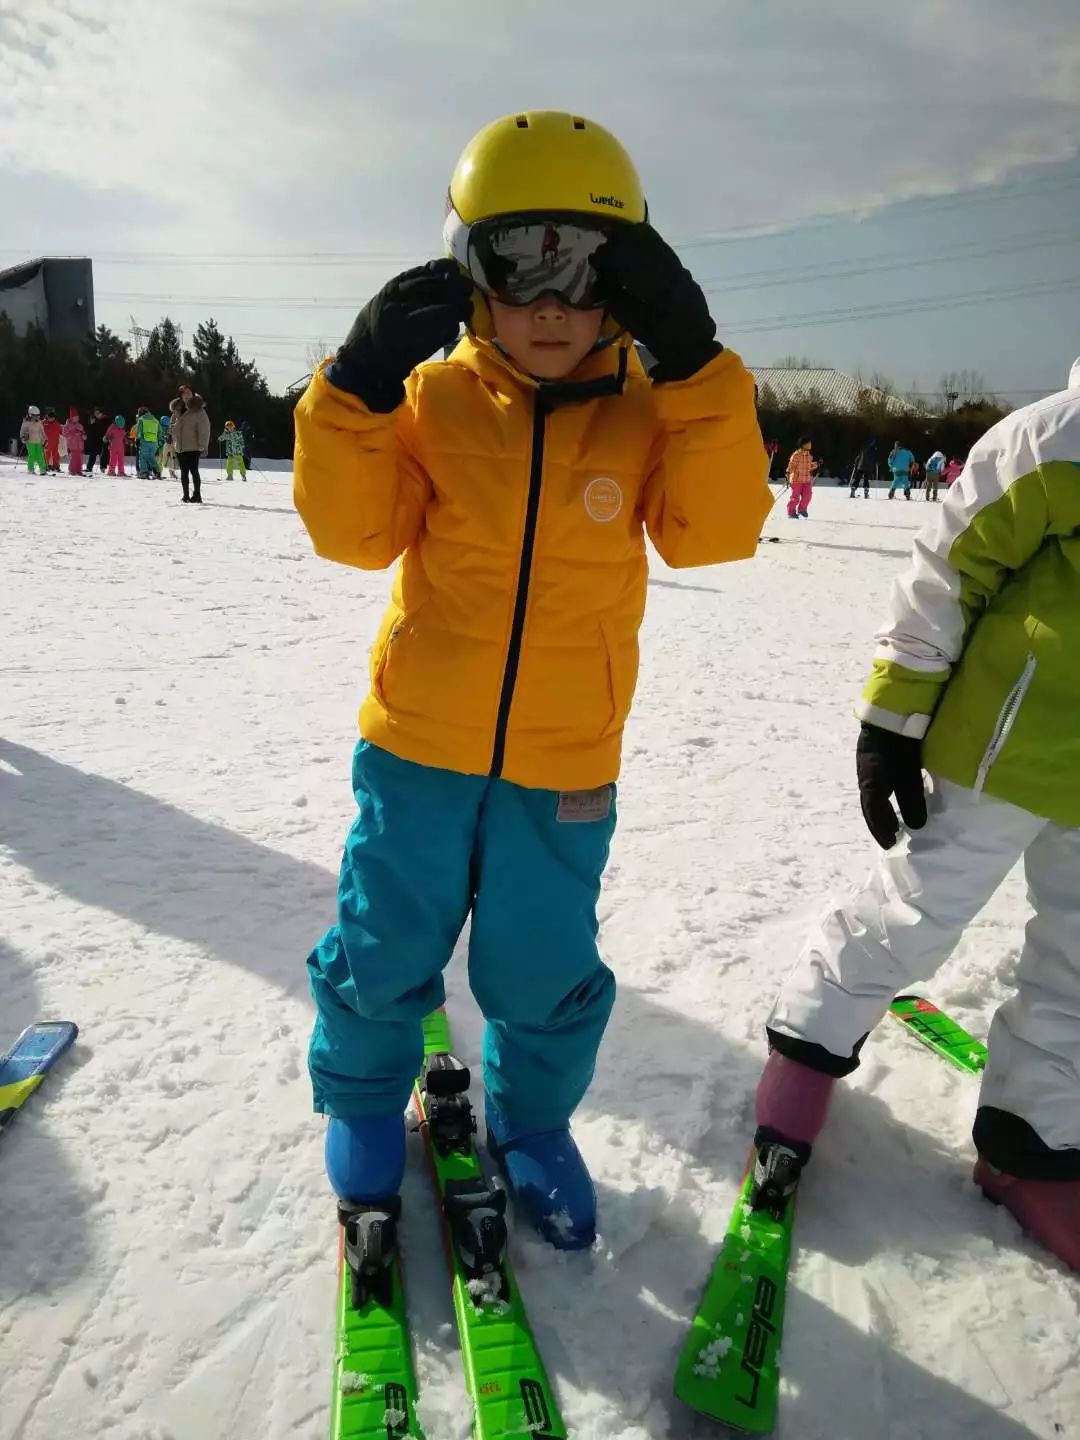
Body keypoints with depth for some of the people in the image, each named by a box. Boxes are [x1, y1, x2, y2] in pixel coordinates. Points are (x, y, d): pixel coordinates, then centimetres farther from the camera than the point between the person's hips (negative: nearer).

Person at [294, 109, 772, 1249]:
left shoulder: (648, 410, -1)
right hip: (417, 744, 0)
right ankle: (362, 1093, 44)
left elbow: (714, 533, -15)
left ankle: (532, 1121, 42)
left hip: (565, 764, 0)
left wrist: (696, 366, -23)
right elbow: (356, 534, -8)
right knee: (385, 948, 15)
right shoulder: (433, 397, -3)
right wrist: (358, 388, -21)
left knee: (545, 974, 13)